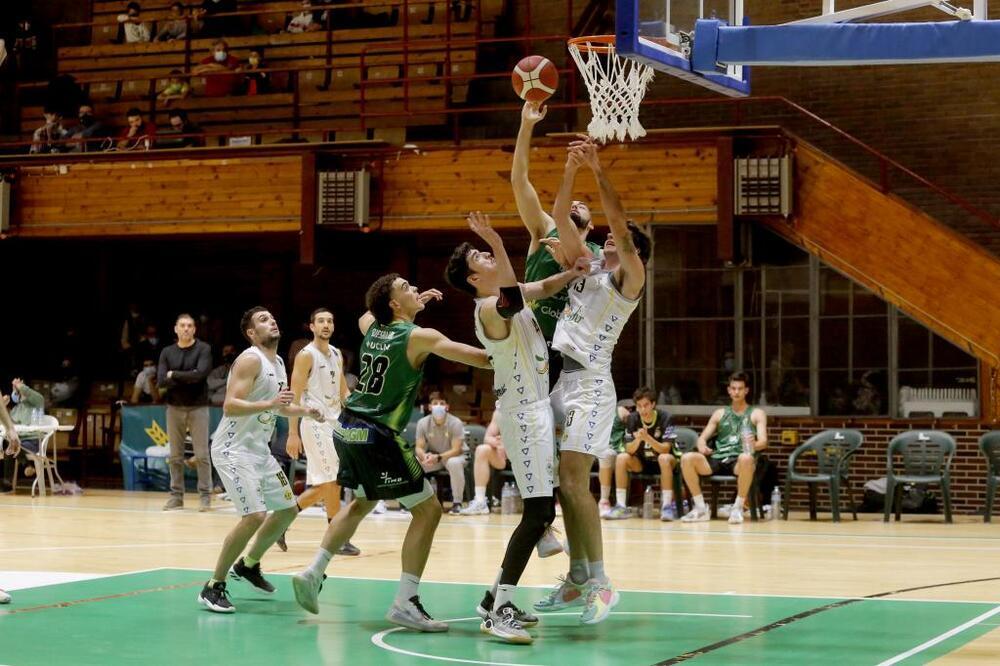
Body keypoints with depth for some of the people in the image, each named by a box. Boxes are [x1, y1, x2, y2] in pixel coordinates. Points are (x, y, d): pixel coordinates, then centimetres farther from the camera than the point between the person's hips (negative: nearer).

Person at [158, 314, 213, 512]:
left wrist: (174, 375, -9)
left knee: (202, 455, -3)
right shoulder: (167, 352, 7)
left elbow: (200, 373, -18)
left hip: (198, 407, -3)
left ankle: (205, 496, 1)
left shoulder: (203, 349, -2)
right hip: (174, 408, 3)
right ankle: (176, 496, 12)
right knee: (175, 456, 6)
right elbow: (161, 381, -4)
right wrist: (187, 378, -14)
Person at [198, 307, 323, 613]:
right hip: (233, 449, -10)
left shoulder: (278, 363, 12)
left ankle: (248, 565, 36)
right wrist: (271, 403, -35)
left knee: (288, 510, 17)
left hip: (259, 449, 10)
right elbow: (230, 406, -26)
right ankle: (213, 587, -11)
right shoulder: (250, 360, -16)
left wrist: (304, 411, 9)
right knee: (254, 516, -21)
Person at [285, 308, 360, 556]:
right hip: (315, 424, -8)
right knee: (331, 481, -10)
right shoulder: (306, 355, -9)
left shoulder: (337, 355, 14)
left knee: (321, 486, 9)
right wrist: (293, 434, -17)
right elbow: (295, 396, -12)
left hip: (334, 423, 8)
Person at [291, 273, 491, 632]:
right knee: (428, 509, -1)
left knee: (362, 503, 30)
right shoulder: (419, 337, -11)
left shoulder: (372, 327, 10)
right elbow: (481, 358, -15)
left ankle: (313, 573, 25)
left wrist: (416, 302, 36)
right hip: (378, 436, -8)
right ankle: (405, 603, -6)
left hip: (348, 428, 8)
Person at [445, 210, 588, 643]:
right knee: (539, 510, -15)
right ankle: (498, 613, -16)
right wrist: (497, 243, -48)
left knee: (541, 510, 13)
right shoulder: (489, 307, -17)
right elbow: (513, 303, -39)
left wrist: (574, 273, 5)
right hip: (523, 412, -10)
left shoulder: (509, 294, 12)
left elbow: (545, 287, 26)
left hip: (536, 407, 10)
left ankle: (497, 599, 19)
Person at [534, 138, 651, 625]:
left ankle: (600, 583, -12)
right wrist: (572, 169, 1)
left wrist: (598, 170, -17)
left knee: (574, 480, -15)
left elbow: (620, 224, -15)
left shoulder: (630, 277, -1)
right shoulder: (587, 265, 17)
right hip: (561, 378, 8)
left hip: (590, 382, -8)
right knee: (566, 484, 9)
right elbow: (560, 218, 12)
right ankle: (579, 579, 15)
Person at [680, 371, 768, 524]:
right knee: (687, 458, -24)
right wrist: (702, 446, -10)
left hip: (739, 460, -3)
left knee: (747, 458, -41)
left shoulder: (757, 414, 13)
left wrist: (753, 445, -28)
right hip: (718, 460, 3)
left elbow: (763, 441, -2)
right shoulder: (720, 413, 22)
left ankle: (738, 508, -25)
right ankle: (701, 508, -15)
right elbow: (703, 437, 16)